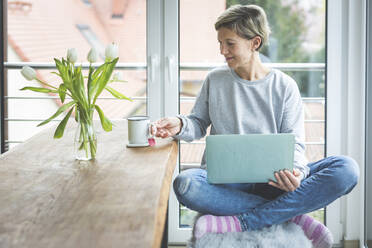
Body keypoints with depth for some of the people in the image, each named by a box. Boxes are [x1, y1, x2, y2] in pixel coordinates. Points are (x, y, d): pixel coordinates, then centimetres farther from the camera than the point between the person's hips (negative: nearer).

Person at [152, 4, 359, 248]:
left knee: (347, 169, -24)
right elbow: (199, 123, 14)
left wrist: (296, 171, -21)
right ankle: (294, 214, -25)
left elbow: (294, 143, 1)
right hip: (225, 179, 0)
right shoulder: (215, 79, 9)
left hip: (271, 180, 0)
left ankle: (238, 223, -29)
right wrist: (181, 125, -10)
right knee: (186, 184, -36)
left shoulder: (285, 86, 4)